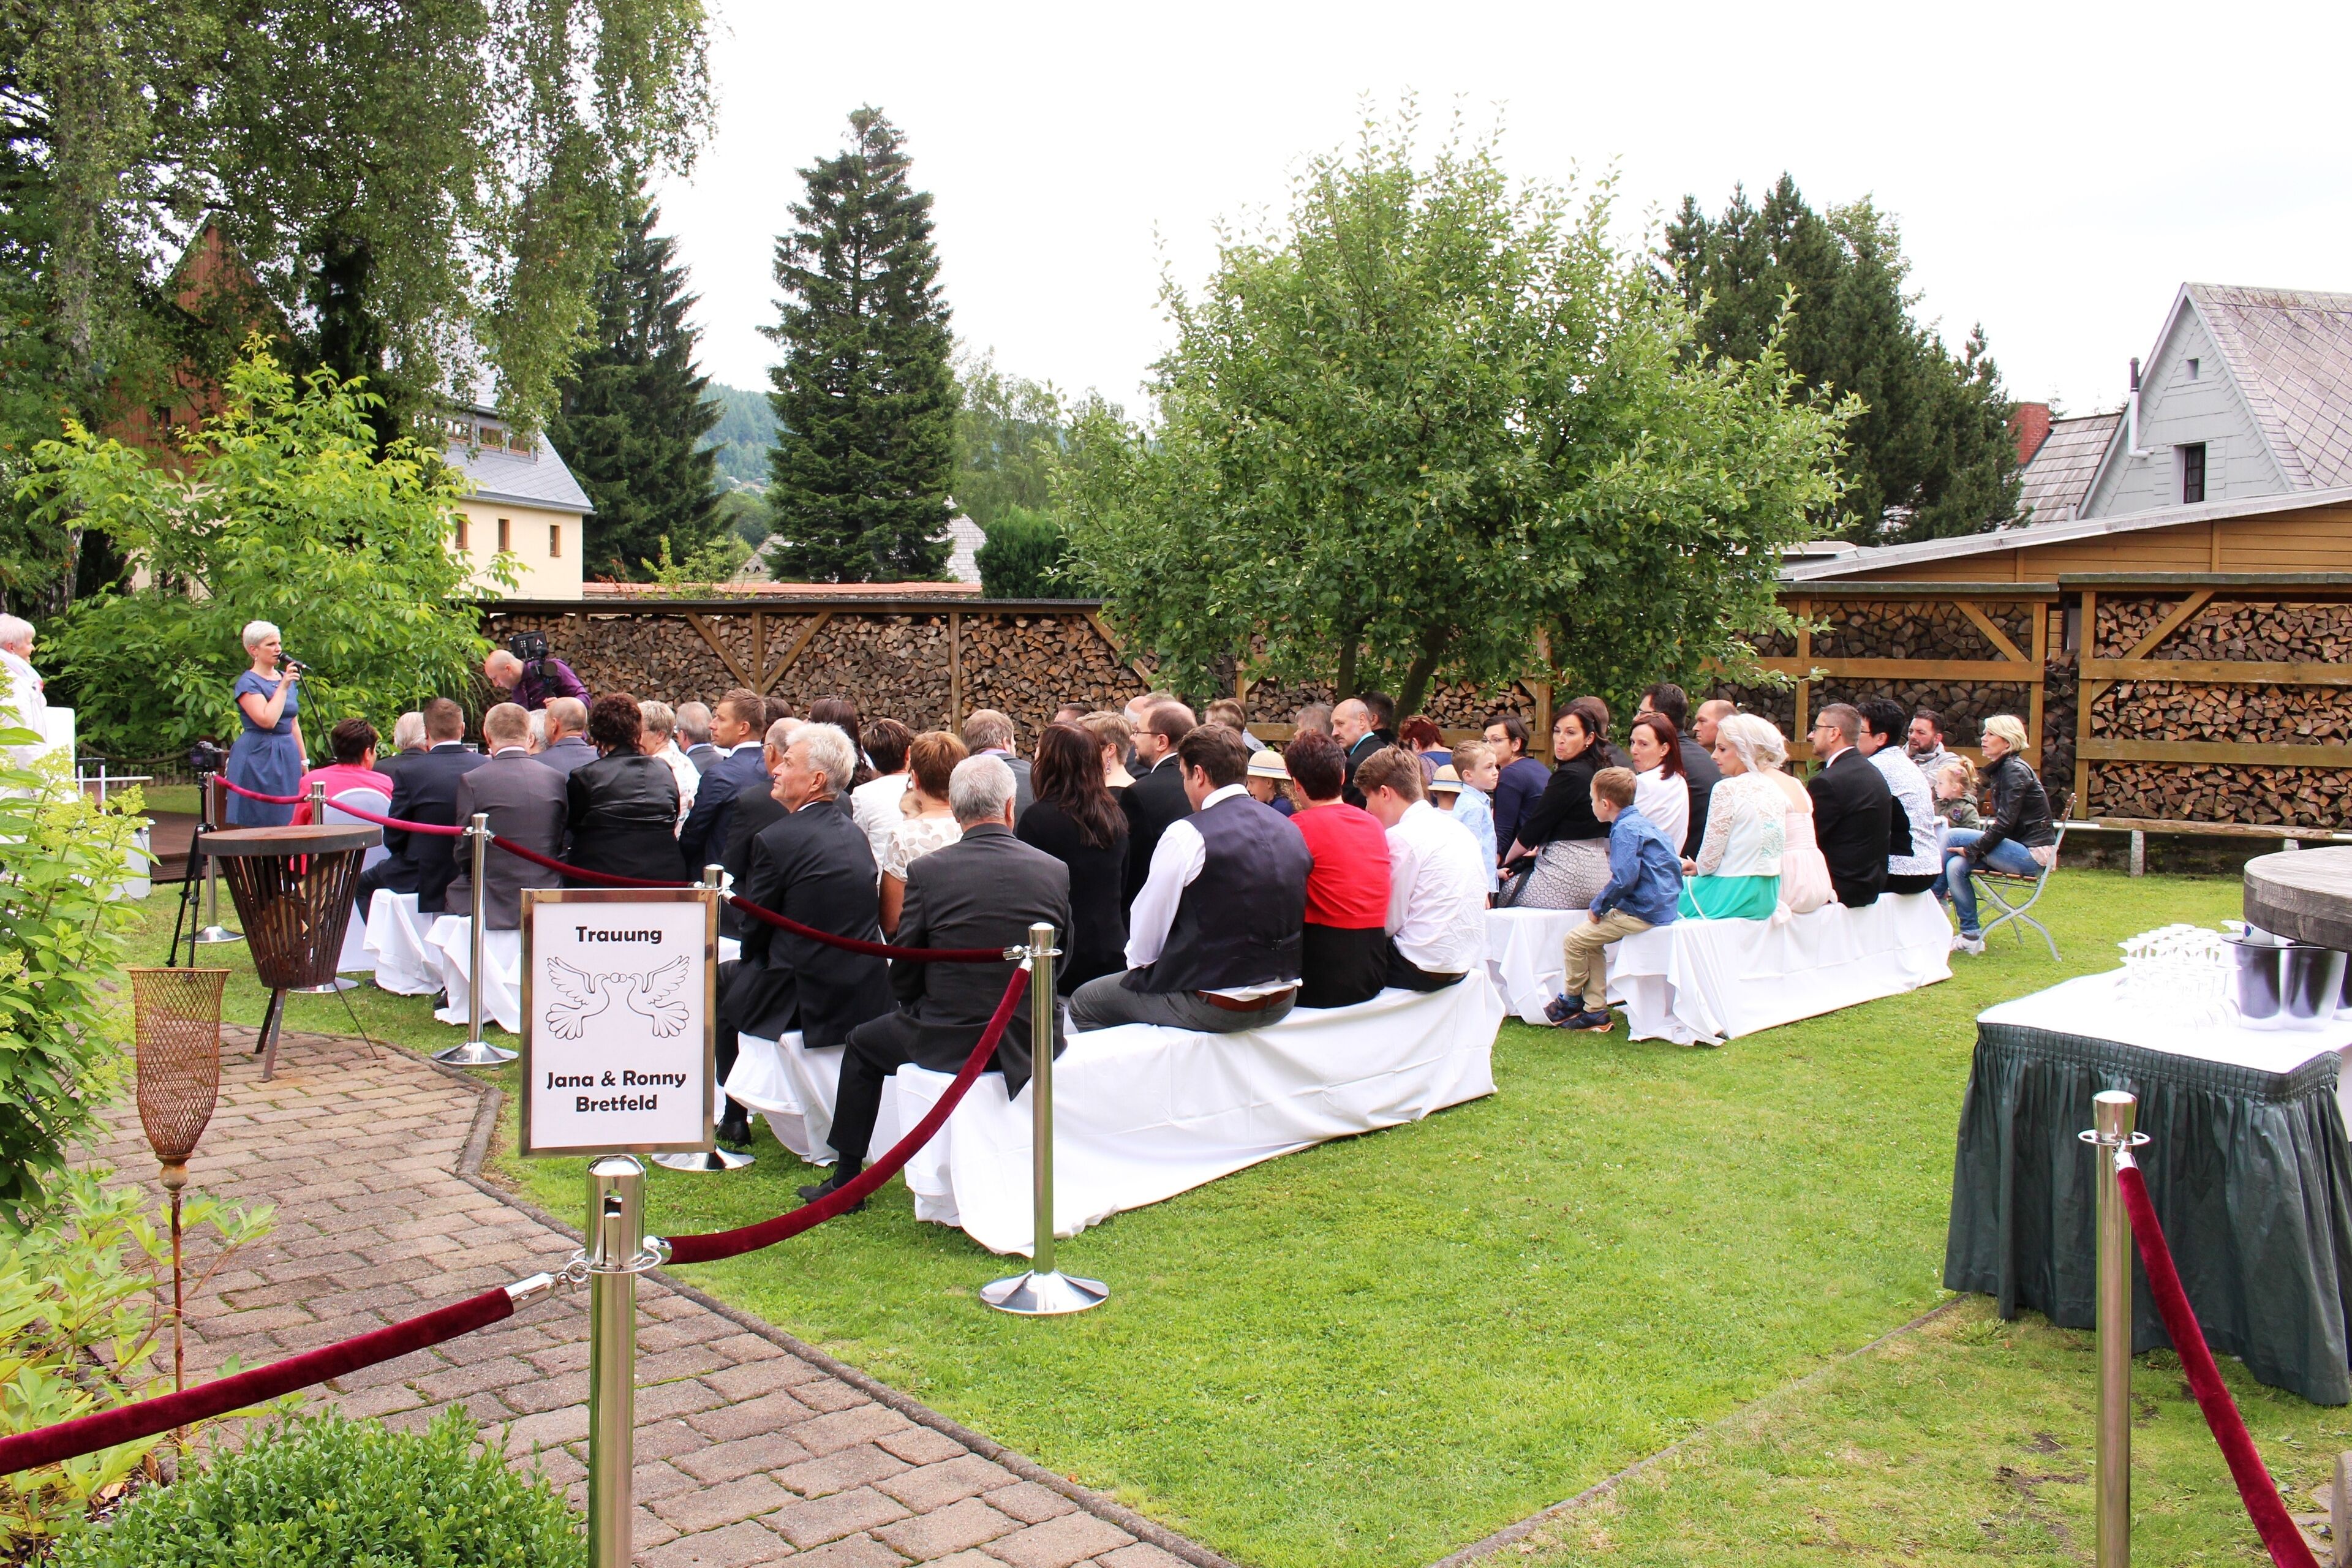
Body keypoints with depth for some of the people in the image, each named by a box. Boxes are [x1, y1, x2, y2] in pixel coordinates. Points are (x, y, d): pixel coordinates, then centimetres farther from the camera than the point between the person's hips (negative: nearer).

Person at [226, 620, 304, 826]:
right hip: (259, 758, -7)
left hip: (288, 757, 7)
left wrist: (303, 761, 17)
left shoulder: (286, 678, 15)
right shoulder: (248, 683, -7)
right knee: (261, 825, -6)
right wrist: (283, 687, -16)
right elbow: (268, 720, -22)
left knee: (289, 821, 3)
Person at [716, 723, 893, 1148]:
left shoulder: (776, 839, -16)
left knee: (721, 982, 20)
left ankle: (734, 1117, 27)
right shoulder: (854, 833, 6)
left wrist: (752, 961, 16)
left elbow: (755, 932, -7)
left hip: (804, 1000, -7)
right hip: (867, 996, 7)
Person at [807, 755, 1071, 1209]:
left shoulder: (927, 871, -12)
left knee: (863, 1044, 25)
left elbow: (903, 978, -4)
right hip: (1034, 1041, 3)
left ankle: (847, 1179, 32)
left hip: (950, 1041, -3)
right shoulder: (1055, 871, -5)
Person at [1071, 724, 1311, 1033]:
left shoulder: (1186, 835, -16)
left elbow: (1148, 925, -10)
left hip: (1214, 1003, -8)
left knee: (1084, 1002, 10)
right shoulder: (1289, 829, 4)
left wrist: (1138, 961, 11)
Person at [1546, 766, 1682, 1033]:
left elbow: (1624, 879, -25)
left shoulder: (1625, 830, -16)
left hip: (1642, 913, -10)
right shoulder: (1641, 823, 15)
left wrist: (1598, 906, -8)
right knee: (1592, 941, 17)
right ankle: (1596, 1011, 13)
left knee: (1574, 940, -3)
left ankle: (1570, 999, 18)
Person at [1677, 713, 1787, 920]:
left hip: (1732, 897, -8)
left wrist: (1697, 868, 8)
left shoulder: (1727, 790, -16)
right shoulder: (1774, 789, 7)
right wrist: (1698, 866, 18)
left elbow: (1708, 861, -15)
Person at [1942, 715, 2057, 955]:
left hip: (2032, 855, -9)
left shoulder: (2015, 771, -13)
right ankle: (1971, 936, -7)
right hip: (2020, 851, 9)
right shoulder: (2002, 769, 16)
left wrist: (1972, 848, -16)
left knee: (1953, 837, -18)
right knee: (1956, 866, -12)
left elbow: (2005, 824, -20)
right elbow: (2000, 821, 17)